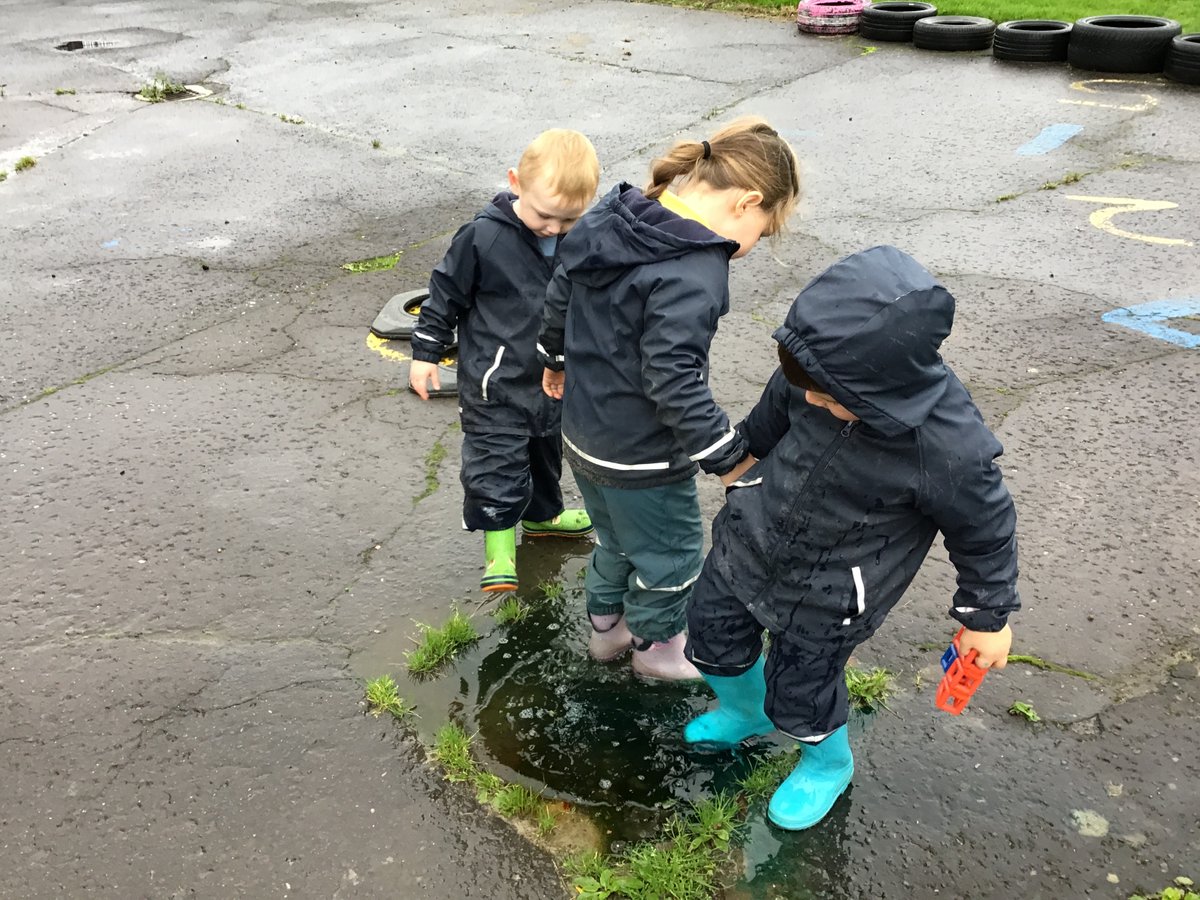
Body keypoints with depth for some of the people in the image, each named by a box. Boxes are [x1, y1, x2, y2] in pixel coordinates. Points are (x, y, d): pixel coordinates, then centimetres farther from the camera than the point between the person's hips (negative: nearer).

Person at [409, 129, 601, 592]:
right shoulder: (484, 237, -22)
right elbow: (447, 293, -9)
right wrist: (426, 353, -4)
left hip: (555, 375, 5)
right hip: (496, 380, -5)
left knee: (547, 449, 24)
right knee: (497, 459, 1)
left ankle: (542, 513, 48)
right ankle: (498, 537, 23)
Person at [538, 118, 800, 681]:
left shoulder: (614, 217, -3)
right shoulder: (694, 275, -30)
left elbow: (560, 294, 10)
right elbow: (674, 381, -32)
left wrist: (556, 359, 25)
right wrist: (729, 458, -22)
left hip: (583, 434, 8)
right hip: (643, 459, -8)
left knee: (617, 540, 31)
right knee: (670, 555, 19)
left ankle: (605, 624, 51)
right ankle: (655, 645, 42)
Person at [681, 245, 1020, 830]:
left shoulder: (948, 448, -36)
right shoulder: (829, 373, -23)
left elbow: (985, 531, -15)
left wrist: (987, 618, -1)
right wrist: (747, 449, 22)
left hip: (828, 591, -5)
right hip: (753, 532, 5)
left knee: (799, 693, 11)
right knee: (712, 633, 20)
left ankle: (828, 764, 48)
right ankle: (745, 712, 55)